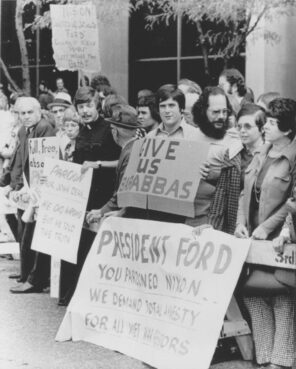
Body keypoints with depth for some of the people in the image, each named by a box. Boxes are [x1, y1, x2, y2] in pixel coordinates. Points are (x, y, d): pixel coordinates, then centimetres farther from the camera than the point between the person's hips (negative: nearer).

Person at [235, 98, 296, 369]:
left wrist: (266, 227, -17)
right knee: (253, 294, 6)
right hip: (253, 237, 7)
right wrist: (241, 222, 1)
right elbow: (246, 192, 15)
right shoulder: (261, 155, 12)